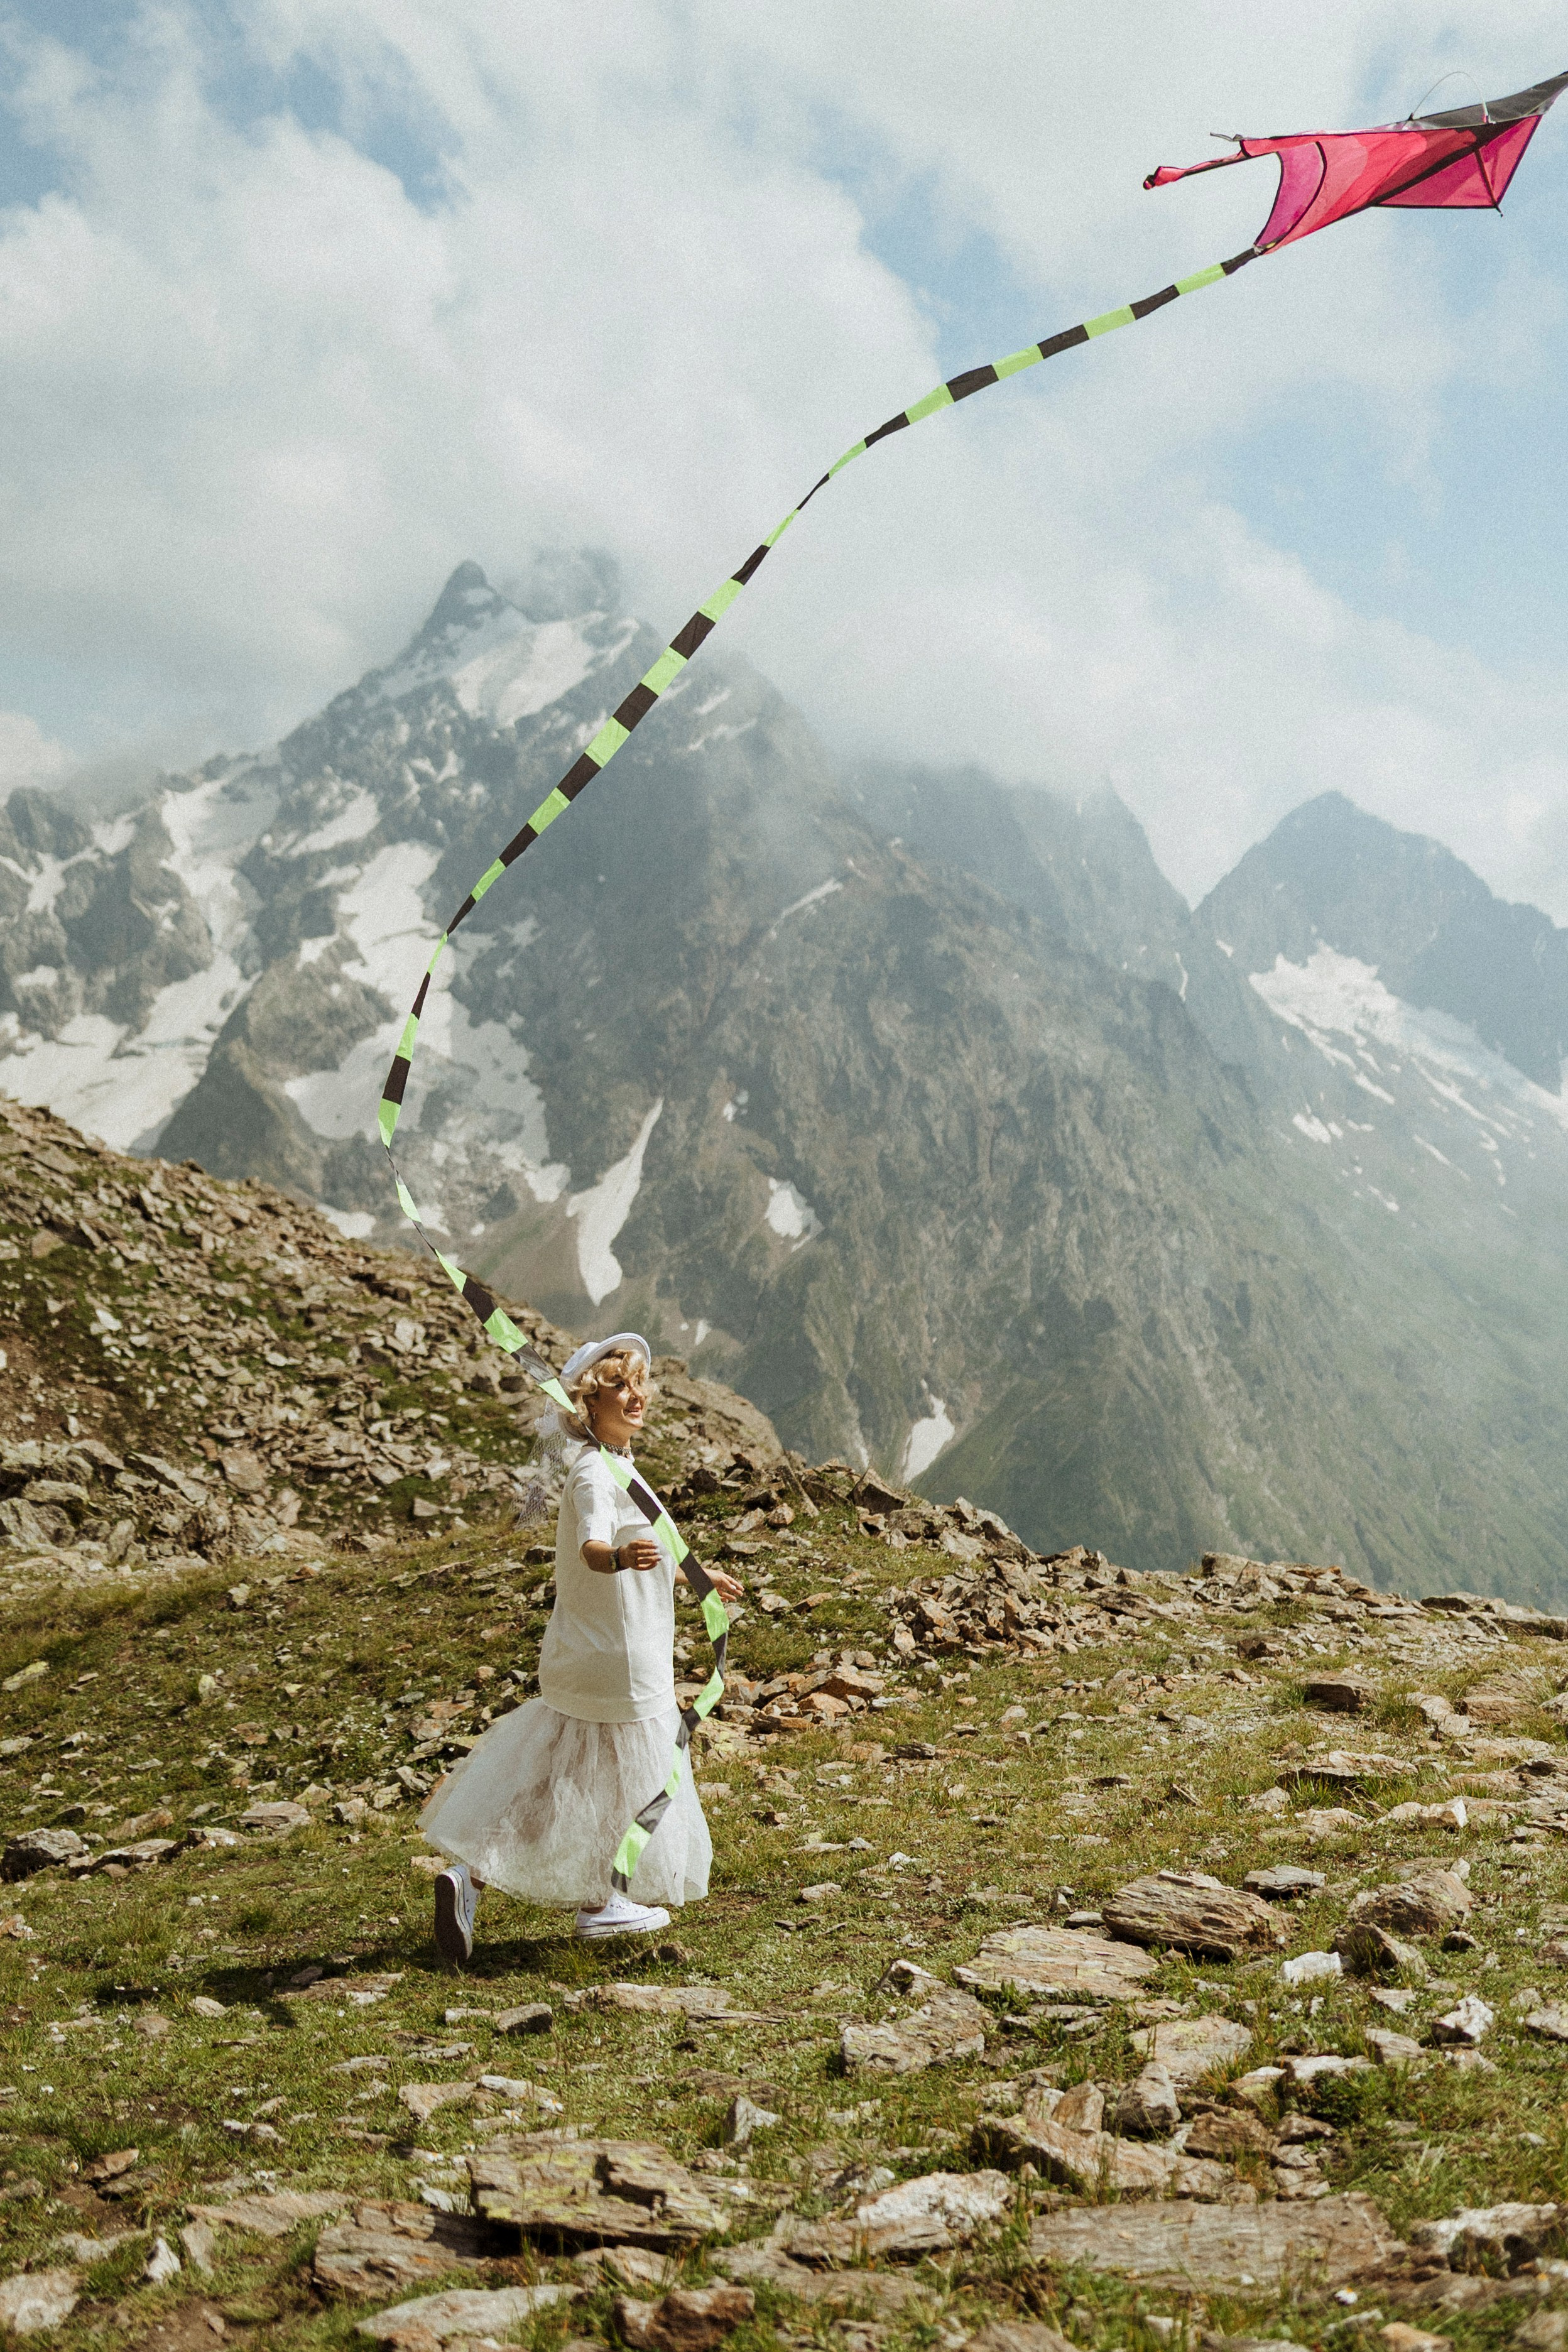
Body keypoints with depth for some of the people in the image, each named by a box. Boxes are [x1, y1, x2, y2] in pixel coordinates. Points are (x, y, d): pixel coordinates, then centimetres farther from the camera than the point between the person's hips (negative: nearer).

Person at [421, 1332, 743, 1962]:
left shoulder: (613, 1465, 10)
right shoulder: (595, 1473, -22)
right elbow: (591, 1548, -42)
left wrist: (697, 1577, 35)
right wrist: (620, 1556, -63)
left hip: (585, 1653, 9)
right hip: (616, 1660, -9)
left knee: (549, 1778, 14)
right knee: (623, 1777, 10)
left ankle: (469, 1874, 13)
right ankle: (599, 1905, 26)